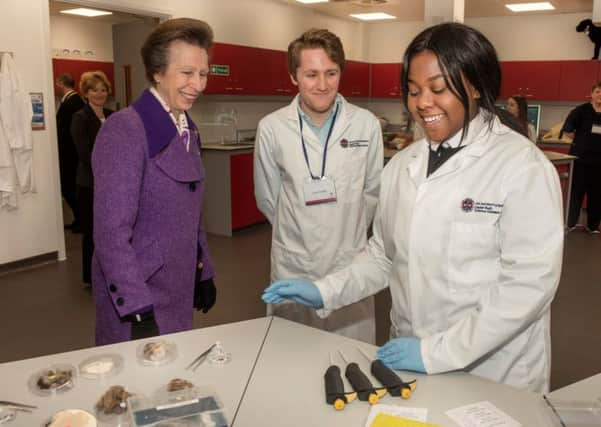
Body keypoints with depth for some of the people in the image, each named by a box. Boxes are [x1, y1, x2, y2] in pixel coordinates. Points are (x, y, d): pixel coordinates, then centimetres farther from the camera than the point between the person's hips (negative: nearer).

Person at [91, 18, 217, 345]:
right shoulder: (124, 130, -17)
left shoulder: (188, 130, 7)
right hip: (135, 297, -7)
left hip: (179, 291, 7)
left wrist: (204, 273, 15)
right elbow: (110, 231, -21)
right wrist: (140, 312, -23)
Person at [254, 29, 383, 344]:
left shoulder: (366, 124, -4)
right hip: (293, 267, 0)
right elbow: (267, 198, 5)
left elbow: (372, 191, 8)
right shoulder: (272, 128, -7)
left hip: (350, 264, 1)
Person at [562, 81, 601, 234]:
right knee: (576, 191, 1)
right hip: (580, 157, -3)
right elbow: (567, 130, -6)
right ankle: (570, 222, 12)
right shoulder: (581, 110, -7)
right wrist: (581, 141, 0)